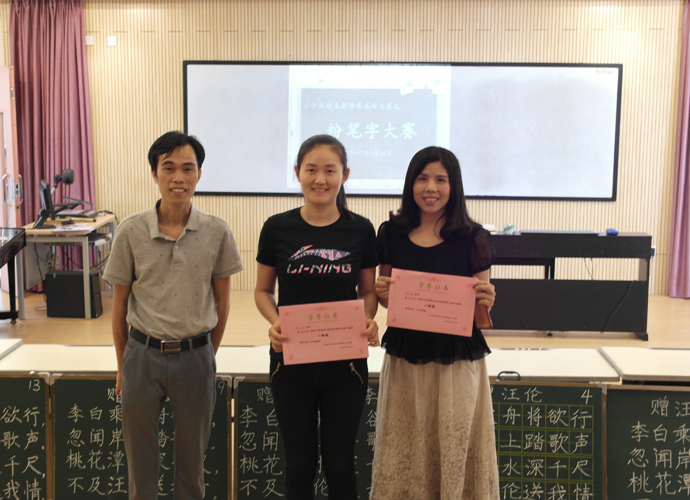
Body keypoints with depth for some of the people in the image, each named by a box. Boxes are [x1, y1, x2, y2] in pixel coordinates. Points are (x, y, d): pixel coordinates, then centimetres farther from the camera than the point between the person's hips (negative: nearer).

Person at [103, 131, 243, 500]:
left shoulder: (216, 232, -6)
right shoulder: (131, 231, -6)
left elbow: (221, 301, 5)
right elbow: (120, 304, 3)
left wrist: (207, 355, 7)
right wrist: (122, 366, 7)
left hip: (195, 356, 0)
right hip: (143, 354, 0)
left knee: (192, 456, 15)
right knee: (140, 456, 14)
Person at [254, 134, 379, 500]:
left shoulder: (360, 230, -3)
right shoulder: (277, 228, -3)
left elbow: (369, 292, 6)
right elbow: (263, 291, 5)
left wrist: (368, 320, -15)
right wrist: (274, 321, -15)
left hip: (344, 363, 0)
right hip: (291, 361, 0)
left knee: (339, 462, 11)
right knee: (299, 461, 13)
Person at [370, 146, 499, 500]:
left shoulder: (472, 238, -3)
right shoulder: (392, 234, 3)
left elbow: (481, 308, 2)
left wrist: (485, 302, -20)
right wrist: (382, 293, -9)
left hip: (457, 360, -2)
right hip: (405, 359, 2)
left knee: (455, 448, 6)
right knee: (403, 451, 10)